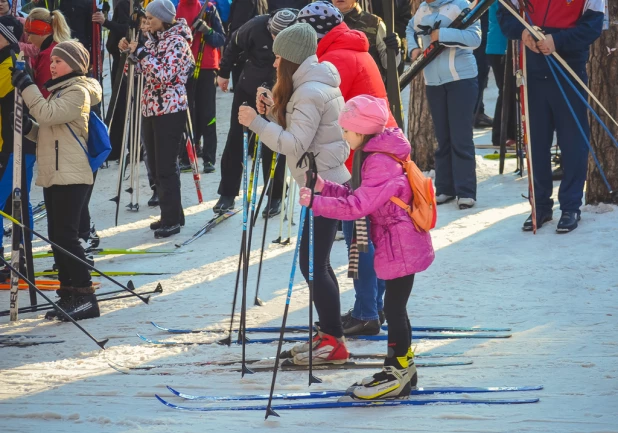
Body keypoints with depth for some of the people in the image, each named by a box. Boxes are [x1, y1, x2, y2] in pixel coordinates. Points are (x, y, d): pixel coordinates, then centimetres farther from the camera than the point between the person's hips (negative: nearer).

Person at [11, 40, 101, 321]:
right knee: (57, 236, 9)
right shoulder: (57, 91, 20)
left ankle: (84, 296, -11)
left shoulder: (78, 92, -9)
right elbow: (46, 130, 22)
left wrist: (26, 87, -18)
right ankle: (69, 293, 14)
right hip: (52, 175, 10)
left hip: (71, 176, -10)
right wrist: (29, 128, 3)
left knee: (65, 235, -13)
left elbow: (47, 114, -22)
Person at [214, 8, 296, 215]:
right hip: (248, 89, 2)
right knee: (235, 140, 4)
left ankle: (275, 197, 16)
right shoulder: (256, 27, -24)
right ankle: (227, 194, 14)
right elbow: (235, 44, -4)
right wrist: (224, 72, 7)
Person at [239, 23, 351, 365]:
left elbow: (295, 144, -23)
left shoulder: (310, 92, -18)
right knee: (316, 262, 15)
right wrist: (275, 110, 4)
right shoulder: (314, 85, 14)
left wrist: (257, 123, -21)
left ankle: (335, 344, -6)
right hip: (324, 183, 11)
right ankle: (328, 334, 20)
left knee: (312, 264, -8)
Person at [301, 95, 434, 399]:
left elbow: (359, 205, -27)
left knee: (394, 306, -4)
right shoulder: (373, 156, 12)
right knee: (395, 307, 17)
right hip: (398, 245, 11)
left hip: (401, 246, -11)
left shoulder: (380, 162, -22)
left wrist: (316, 203, -25)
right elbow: (360, 196, 14)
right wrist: (325, 188, 5)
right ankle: (402, 368, 26)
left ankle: (398, 373, 2)